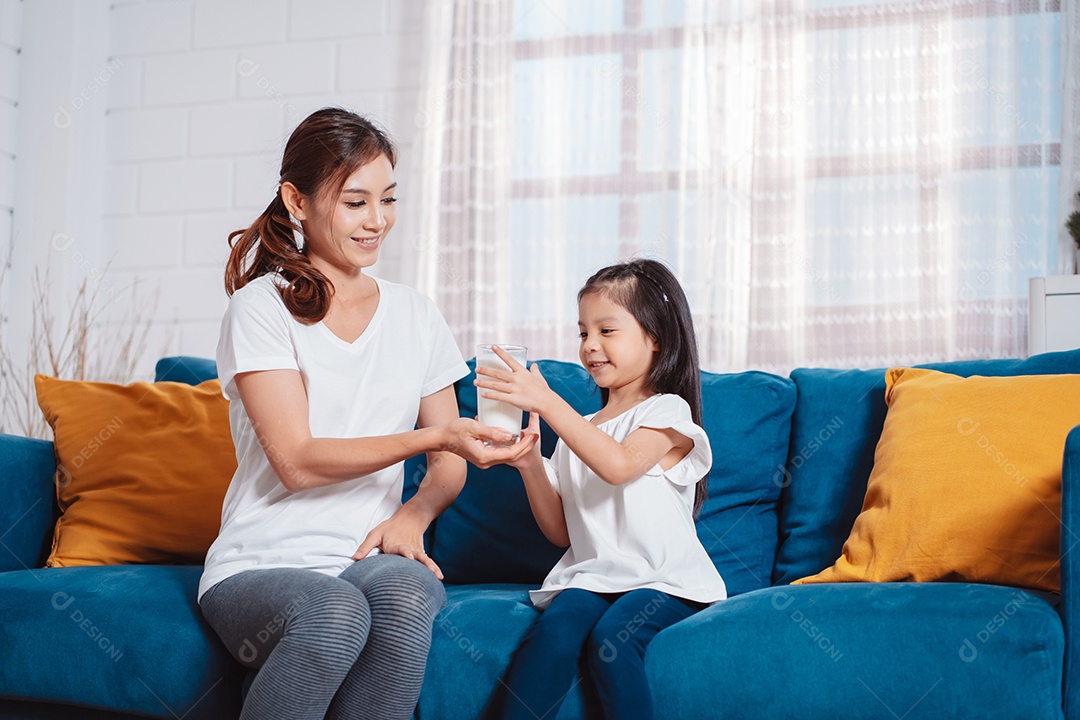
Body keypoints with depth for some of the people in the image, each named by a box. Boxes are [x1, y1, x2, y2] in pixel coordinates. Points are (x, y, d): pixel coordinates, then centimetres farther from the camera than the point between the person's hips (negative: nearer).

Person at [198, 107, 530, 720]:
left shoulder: (414, 314, 12)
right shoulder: (261, 307, -2)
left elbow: (450, 463, 15)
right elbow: (297, 460, -12)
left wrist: (412, 515, -8)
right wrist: (435, 435, -21)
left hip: (368, 556, 3)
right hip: (262, 565, -3)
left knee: (407, 593, -33)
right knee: (337, 612, -37)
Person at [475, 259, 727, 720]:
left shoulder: (667, 412, 1)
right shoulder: (578, 430, 19)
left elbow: (619, 465, -21)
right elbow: (561, 532, 14)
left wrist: (546, 402, -25)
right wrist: (530, 465, -2)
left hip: (665, 580, -4)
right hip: (591, 574, 4)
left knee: (611, 637, -32)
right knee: (554, 629, -27)